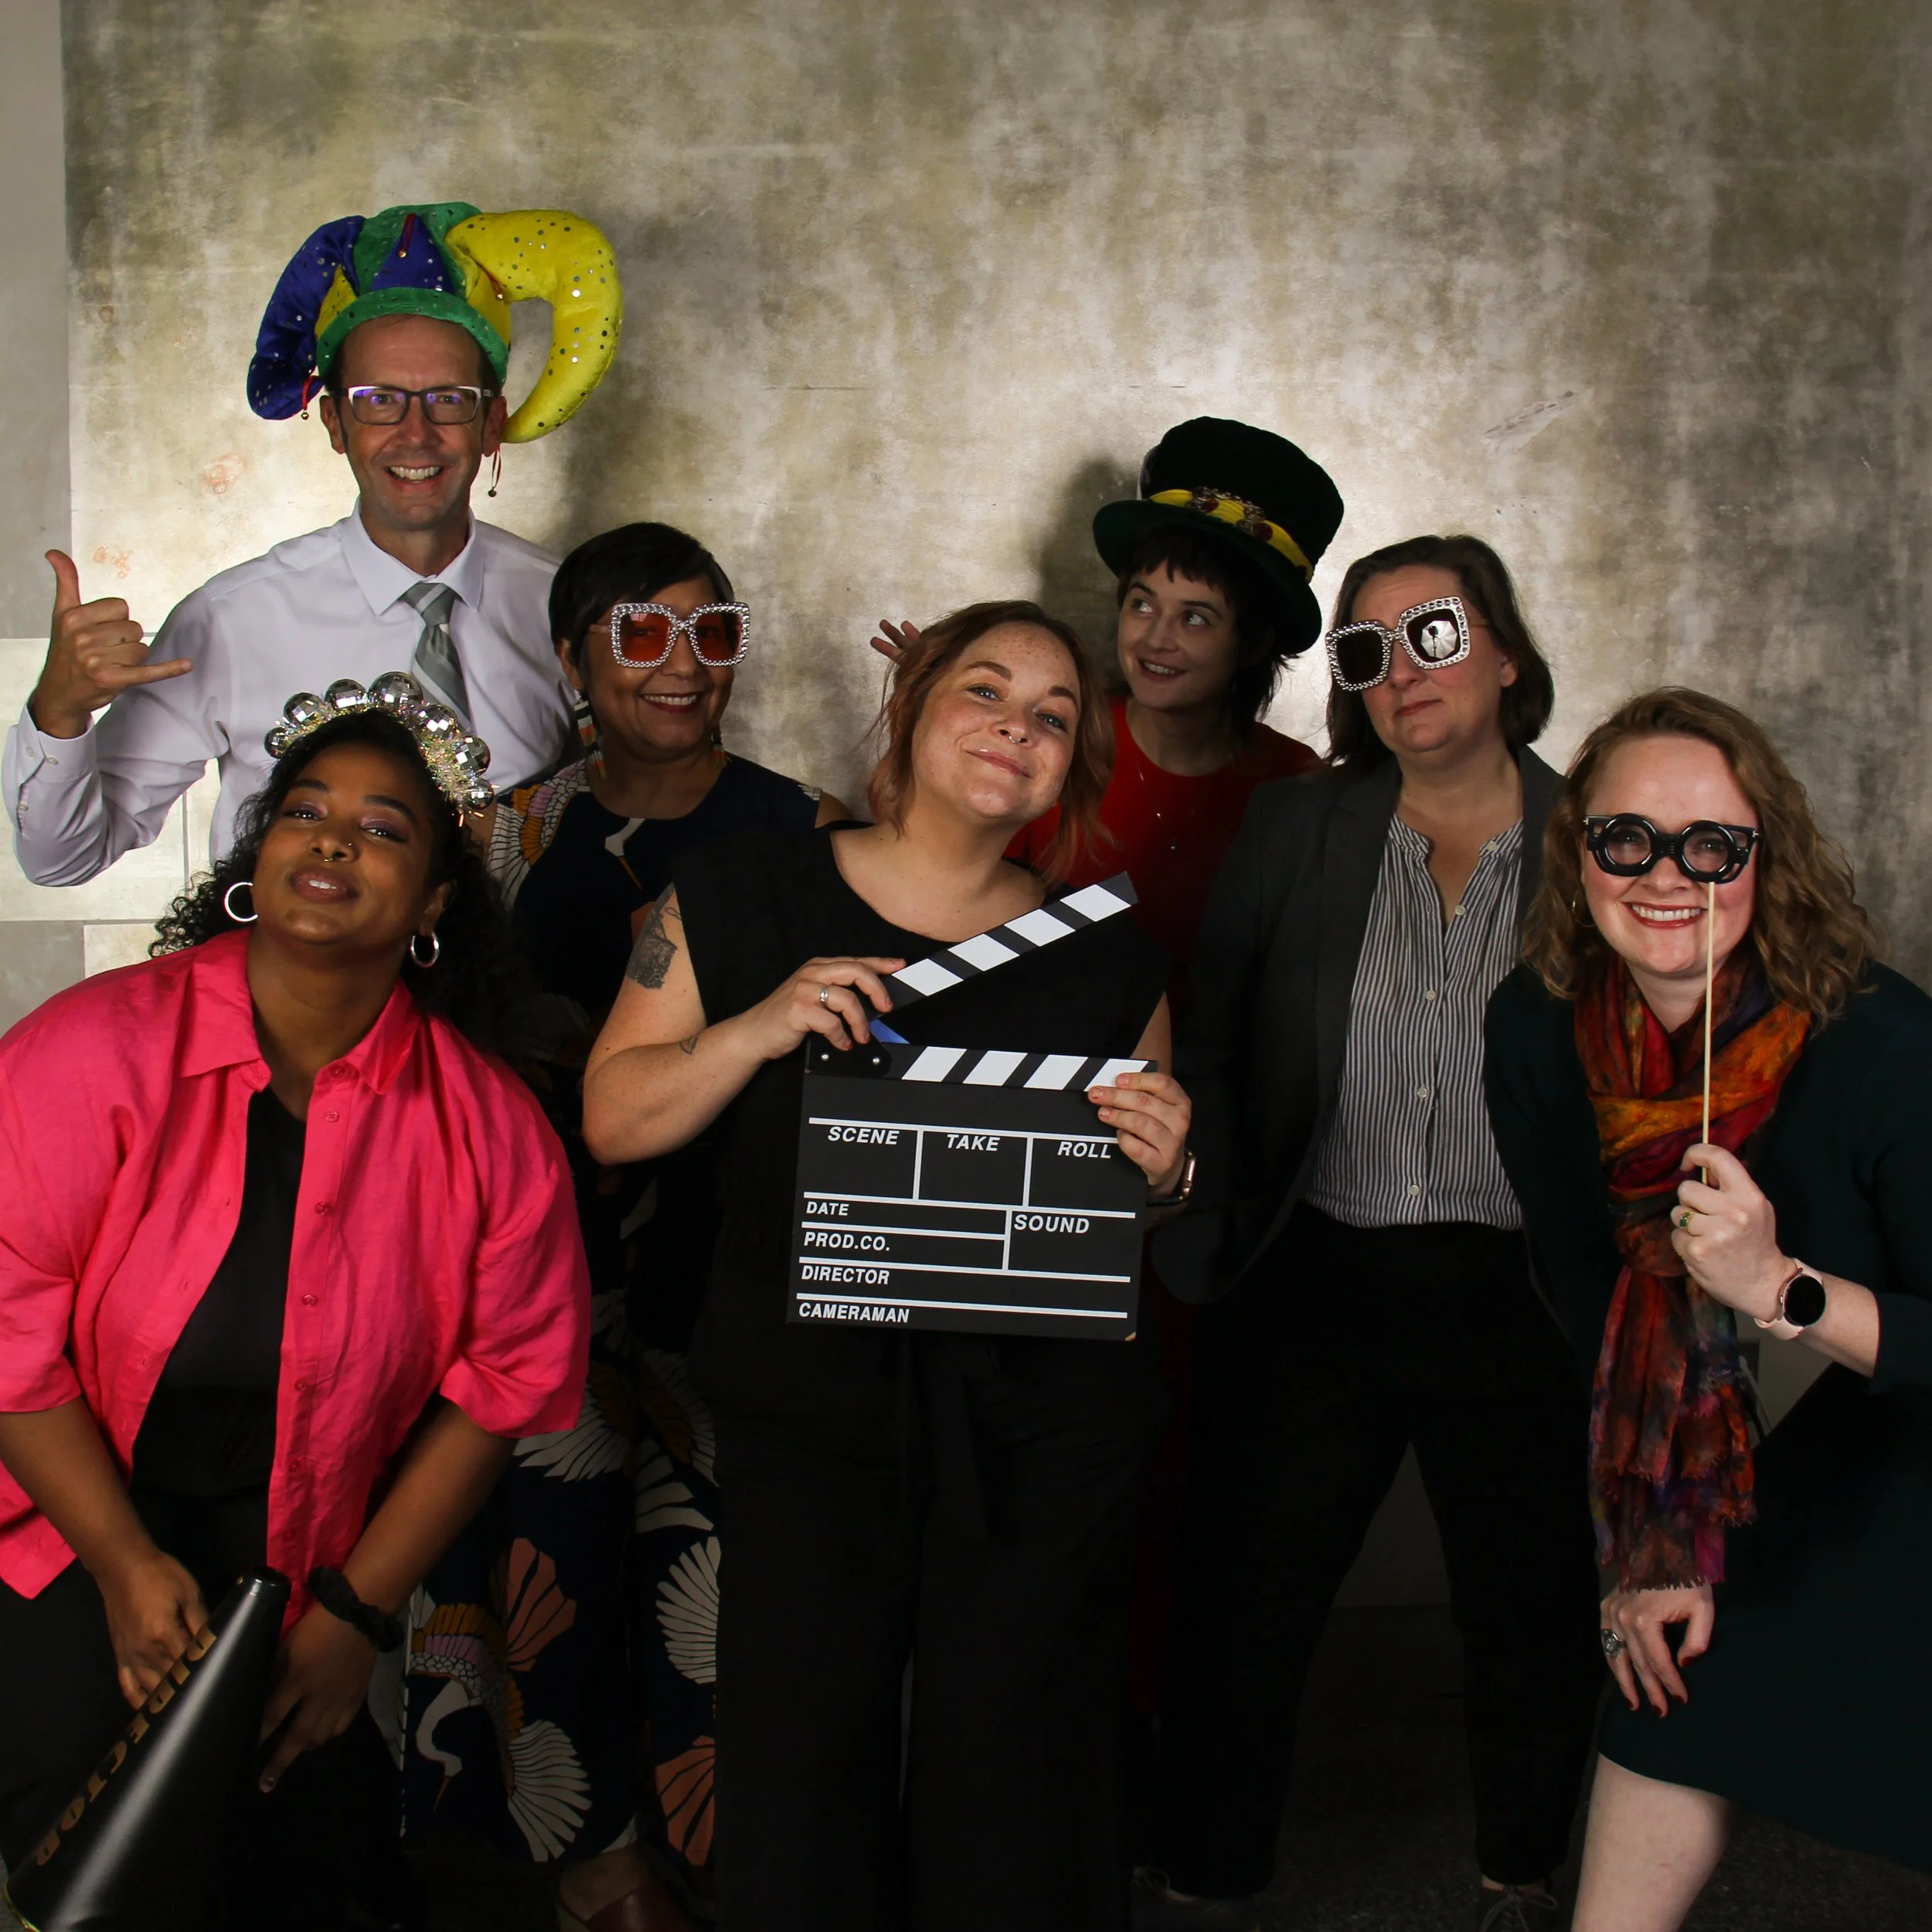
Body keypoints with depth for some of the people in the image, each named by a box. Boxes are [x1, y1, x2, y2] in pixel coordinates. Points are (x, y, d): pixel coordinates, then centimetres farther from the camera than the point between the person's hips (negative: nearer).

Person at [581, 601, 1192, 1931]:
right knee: (793, 1784, 4)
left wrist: (1165, 1168, -8)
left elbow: (1153, 1212, 15)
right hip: (804, 1410, -1)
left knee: (1016, 1806, 7)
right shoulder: (740, 901, 3)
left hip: (1044, 1432, 1)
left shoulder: (1109, 960, 7)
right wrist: (757, 1029, -13)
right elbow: (609, 1121, 1)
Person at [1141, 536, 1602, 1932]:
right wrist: (1210, 1226, -4)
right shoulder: (1296, 830, 4)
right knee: (1247, 1604, 8)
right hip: (1313, 1285, 1)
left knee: (1530, 1607, 13)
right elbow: (1208, 1043, 6)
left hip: (1521, 1299, 0)